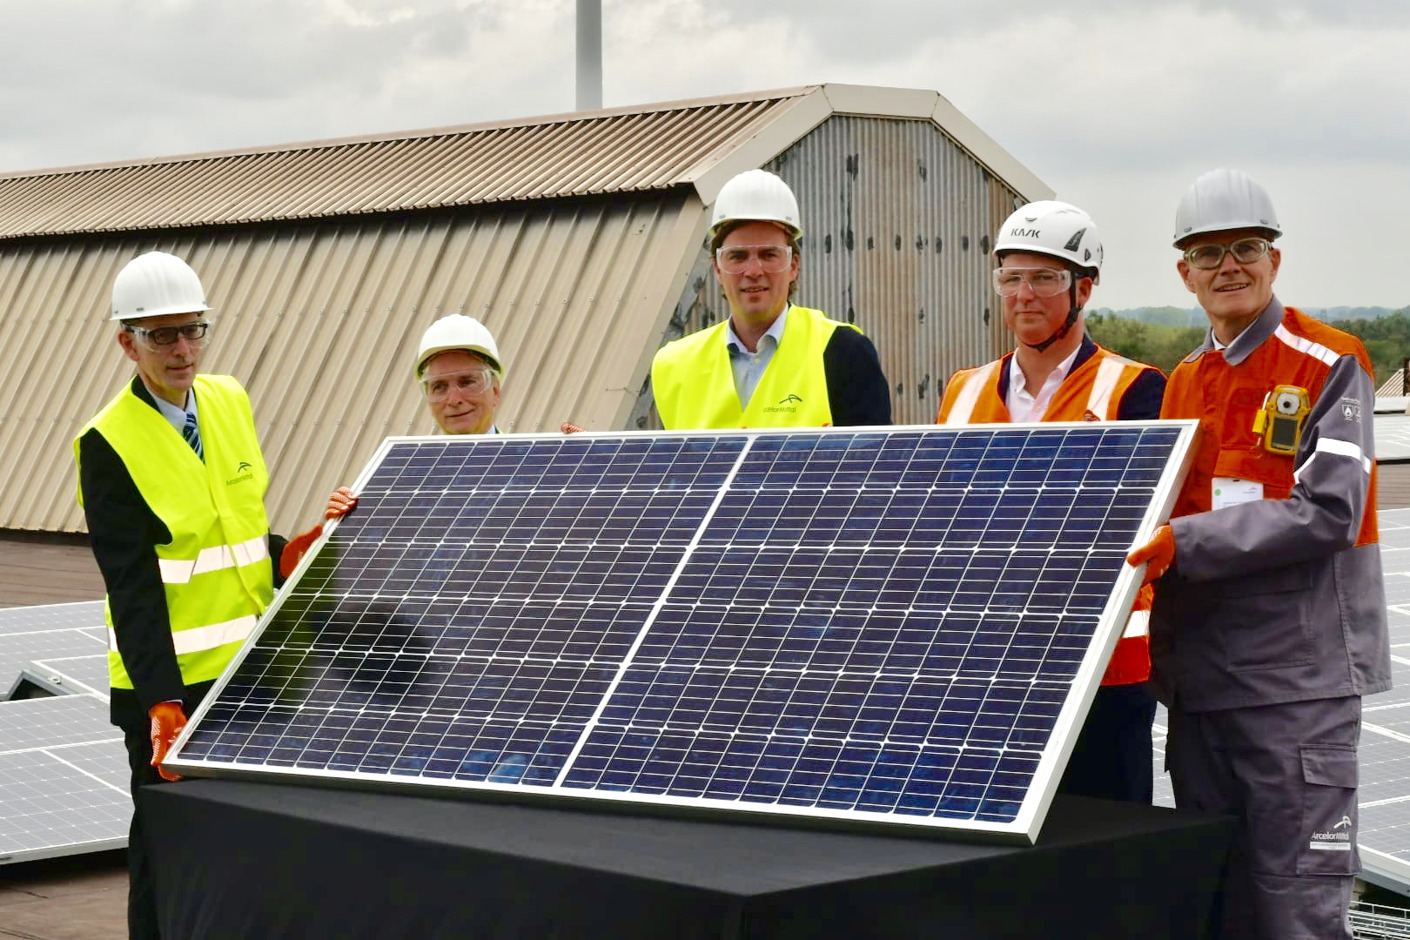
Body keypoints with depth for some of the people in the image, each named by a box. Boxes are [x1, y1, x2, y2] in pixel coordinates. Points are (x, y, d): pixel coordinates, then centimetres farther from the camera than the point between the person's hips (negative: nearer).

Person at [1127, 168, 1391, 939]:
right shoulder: (1183, 383, 15)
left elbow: (1330, 512, -17)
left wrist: (1183, 544, -23)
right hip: (1198, 682, 7)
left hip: (1298, 678, -7)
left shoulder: (1329, 366, -5)